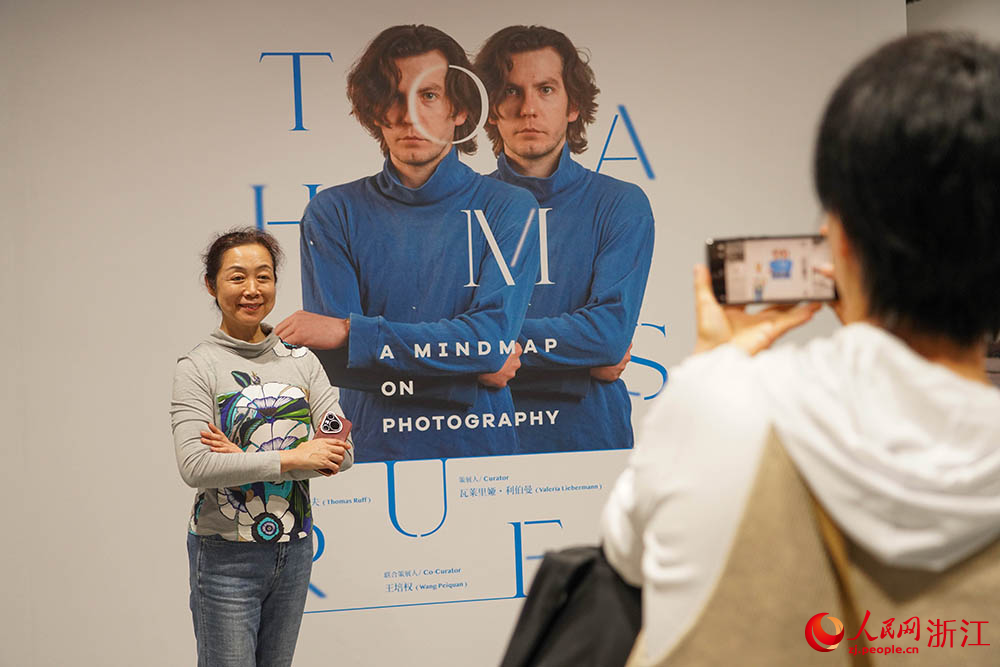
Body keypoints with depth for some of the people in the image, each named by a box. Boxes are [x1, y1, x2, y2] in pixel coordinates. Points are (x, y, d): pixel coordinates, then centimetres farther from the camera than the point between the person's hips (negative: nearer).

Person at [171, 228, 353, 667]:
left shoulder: (301, 360, 4)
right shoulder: (197, 367, -8)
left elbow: (342, 452, -5)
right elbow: (195, 467, -20)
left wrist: (246, 460, -15)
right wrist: (290, 458, -19)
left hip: (294, 549, 5)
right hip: (226, 554, -4)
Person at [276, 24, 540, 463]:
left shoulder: (508, 209, 4)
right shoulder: (333, 212, 6)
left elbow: (493, 335, -9)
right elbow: (332, 361, -4)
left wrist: (353, 332, -11)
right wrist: (473, 367, -8)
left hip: (482, 448, -1)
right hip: (370, 453, 1)